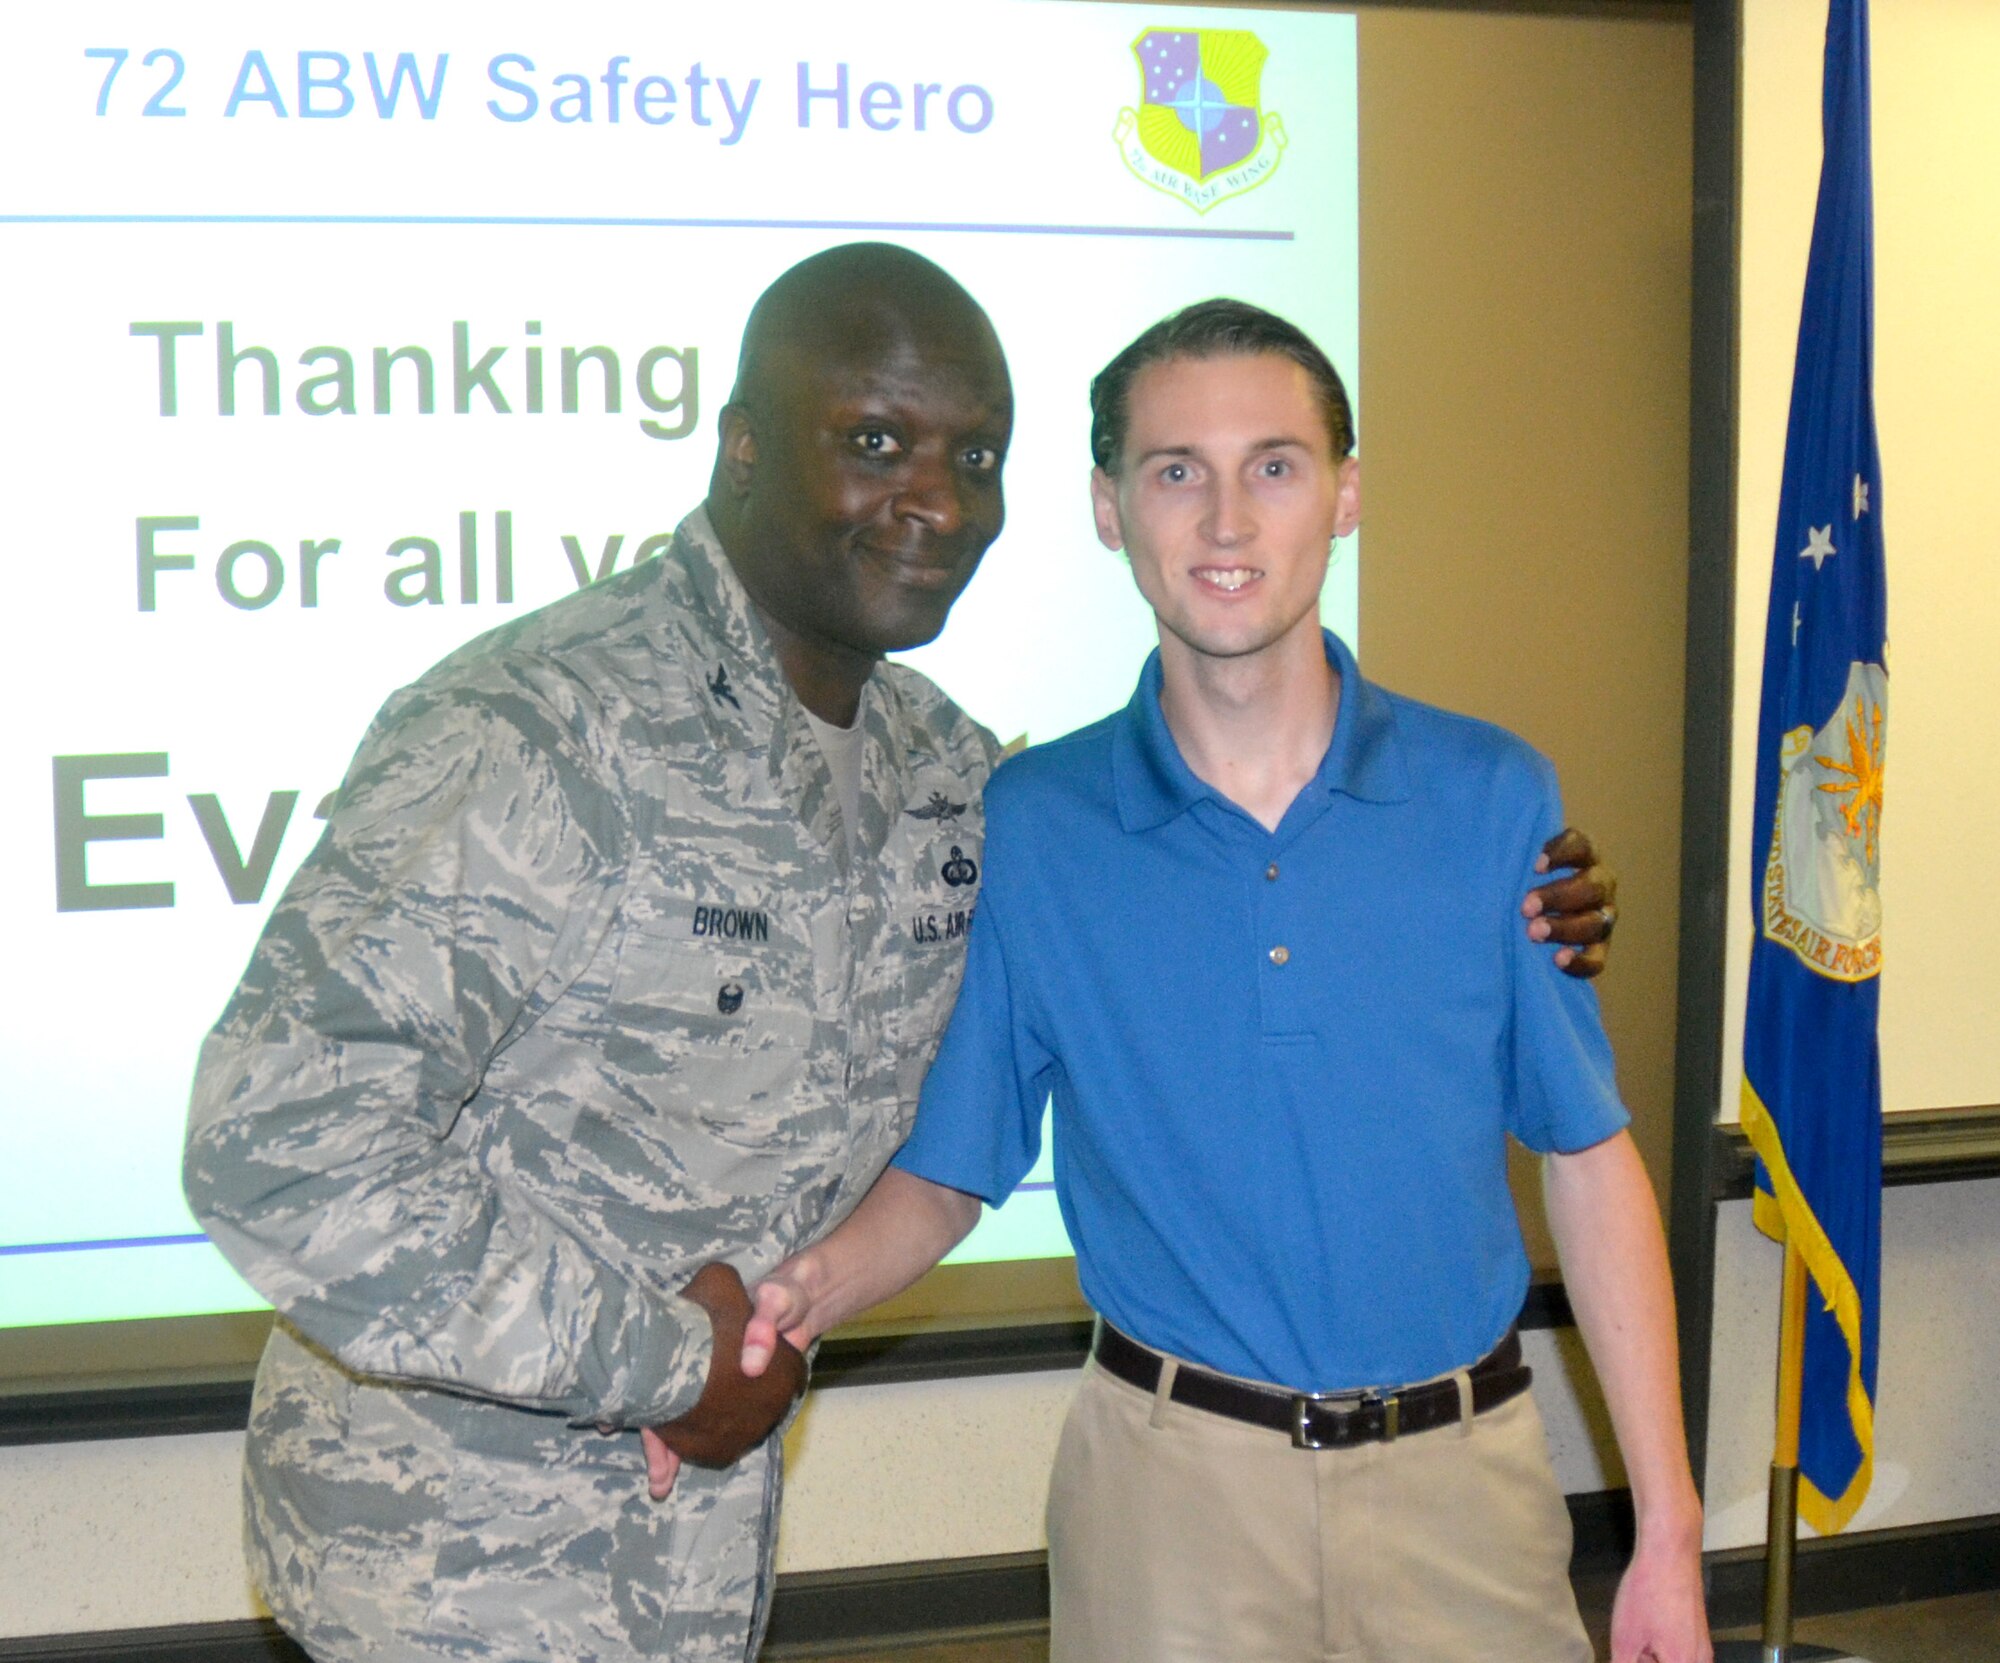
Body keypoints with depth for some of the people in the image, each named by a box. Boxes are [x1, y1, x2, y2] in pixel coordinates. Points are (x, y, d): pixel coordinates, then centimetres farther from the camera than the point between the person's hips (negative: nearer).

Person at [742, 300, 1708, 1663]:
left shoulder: (1491, 799, -2)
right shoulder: (1026, 828, -4)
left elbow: (1591, 1159, 1)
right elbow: (946, 1171, 3)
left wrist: (1668, 1532, 0)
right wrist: (809, 1287, -19)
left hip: (1463, 1472, 1)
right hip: (1174, 1478, -1)